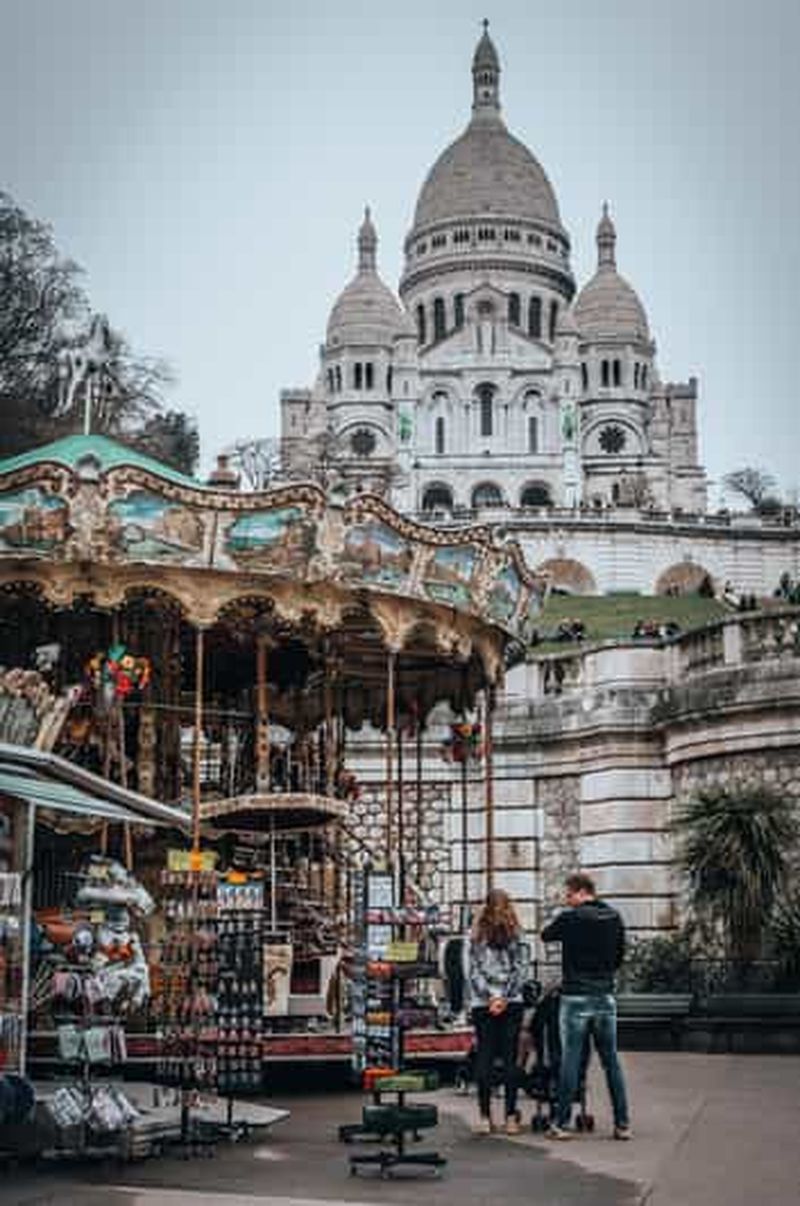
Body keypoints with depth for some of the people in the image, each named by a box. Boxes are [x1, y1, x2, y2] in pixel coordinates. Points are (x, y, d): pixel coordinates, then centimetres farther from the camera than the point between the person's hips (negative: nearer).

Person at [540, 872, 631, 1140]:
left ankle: (561, 1123, 4)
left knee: (570, 1061, 0)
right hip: (605, 996, 4)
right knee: (611, 1061, 9)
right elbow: (620, 954, 13)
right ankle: (622, 1124, 9)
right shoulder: (614, 918, 5)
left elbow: (545, 935, 6)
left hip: (576, 997, -4)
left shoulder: (570, 918, -10)